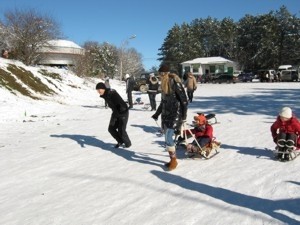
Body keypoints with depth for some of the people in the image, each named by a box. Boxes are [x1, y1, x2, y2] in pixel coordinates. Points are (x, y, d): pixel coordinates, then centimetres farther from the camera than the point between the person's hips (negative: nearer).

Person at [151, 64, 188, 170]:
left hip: (175, 114, -8)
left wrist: (184, 116, -16)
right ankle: (172, 159, 20)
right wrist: (157, 113, 26)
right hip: (166, 114, 8)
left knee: (168, 138, -12)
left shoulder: (175, 83, -13)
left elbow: (184, 100, -13)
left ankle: (174, 160, 3)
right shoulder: (164, 84, 11)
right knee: (168, 138, 9)